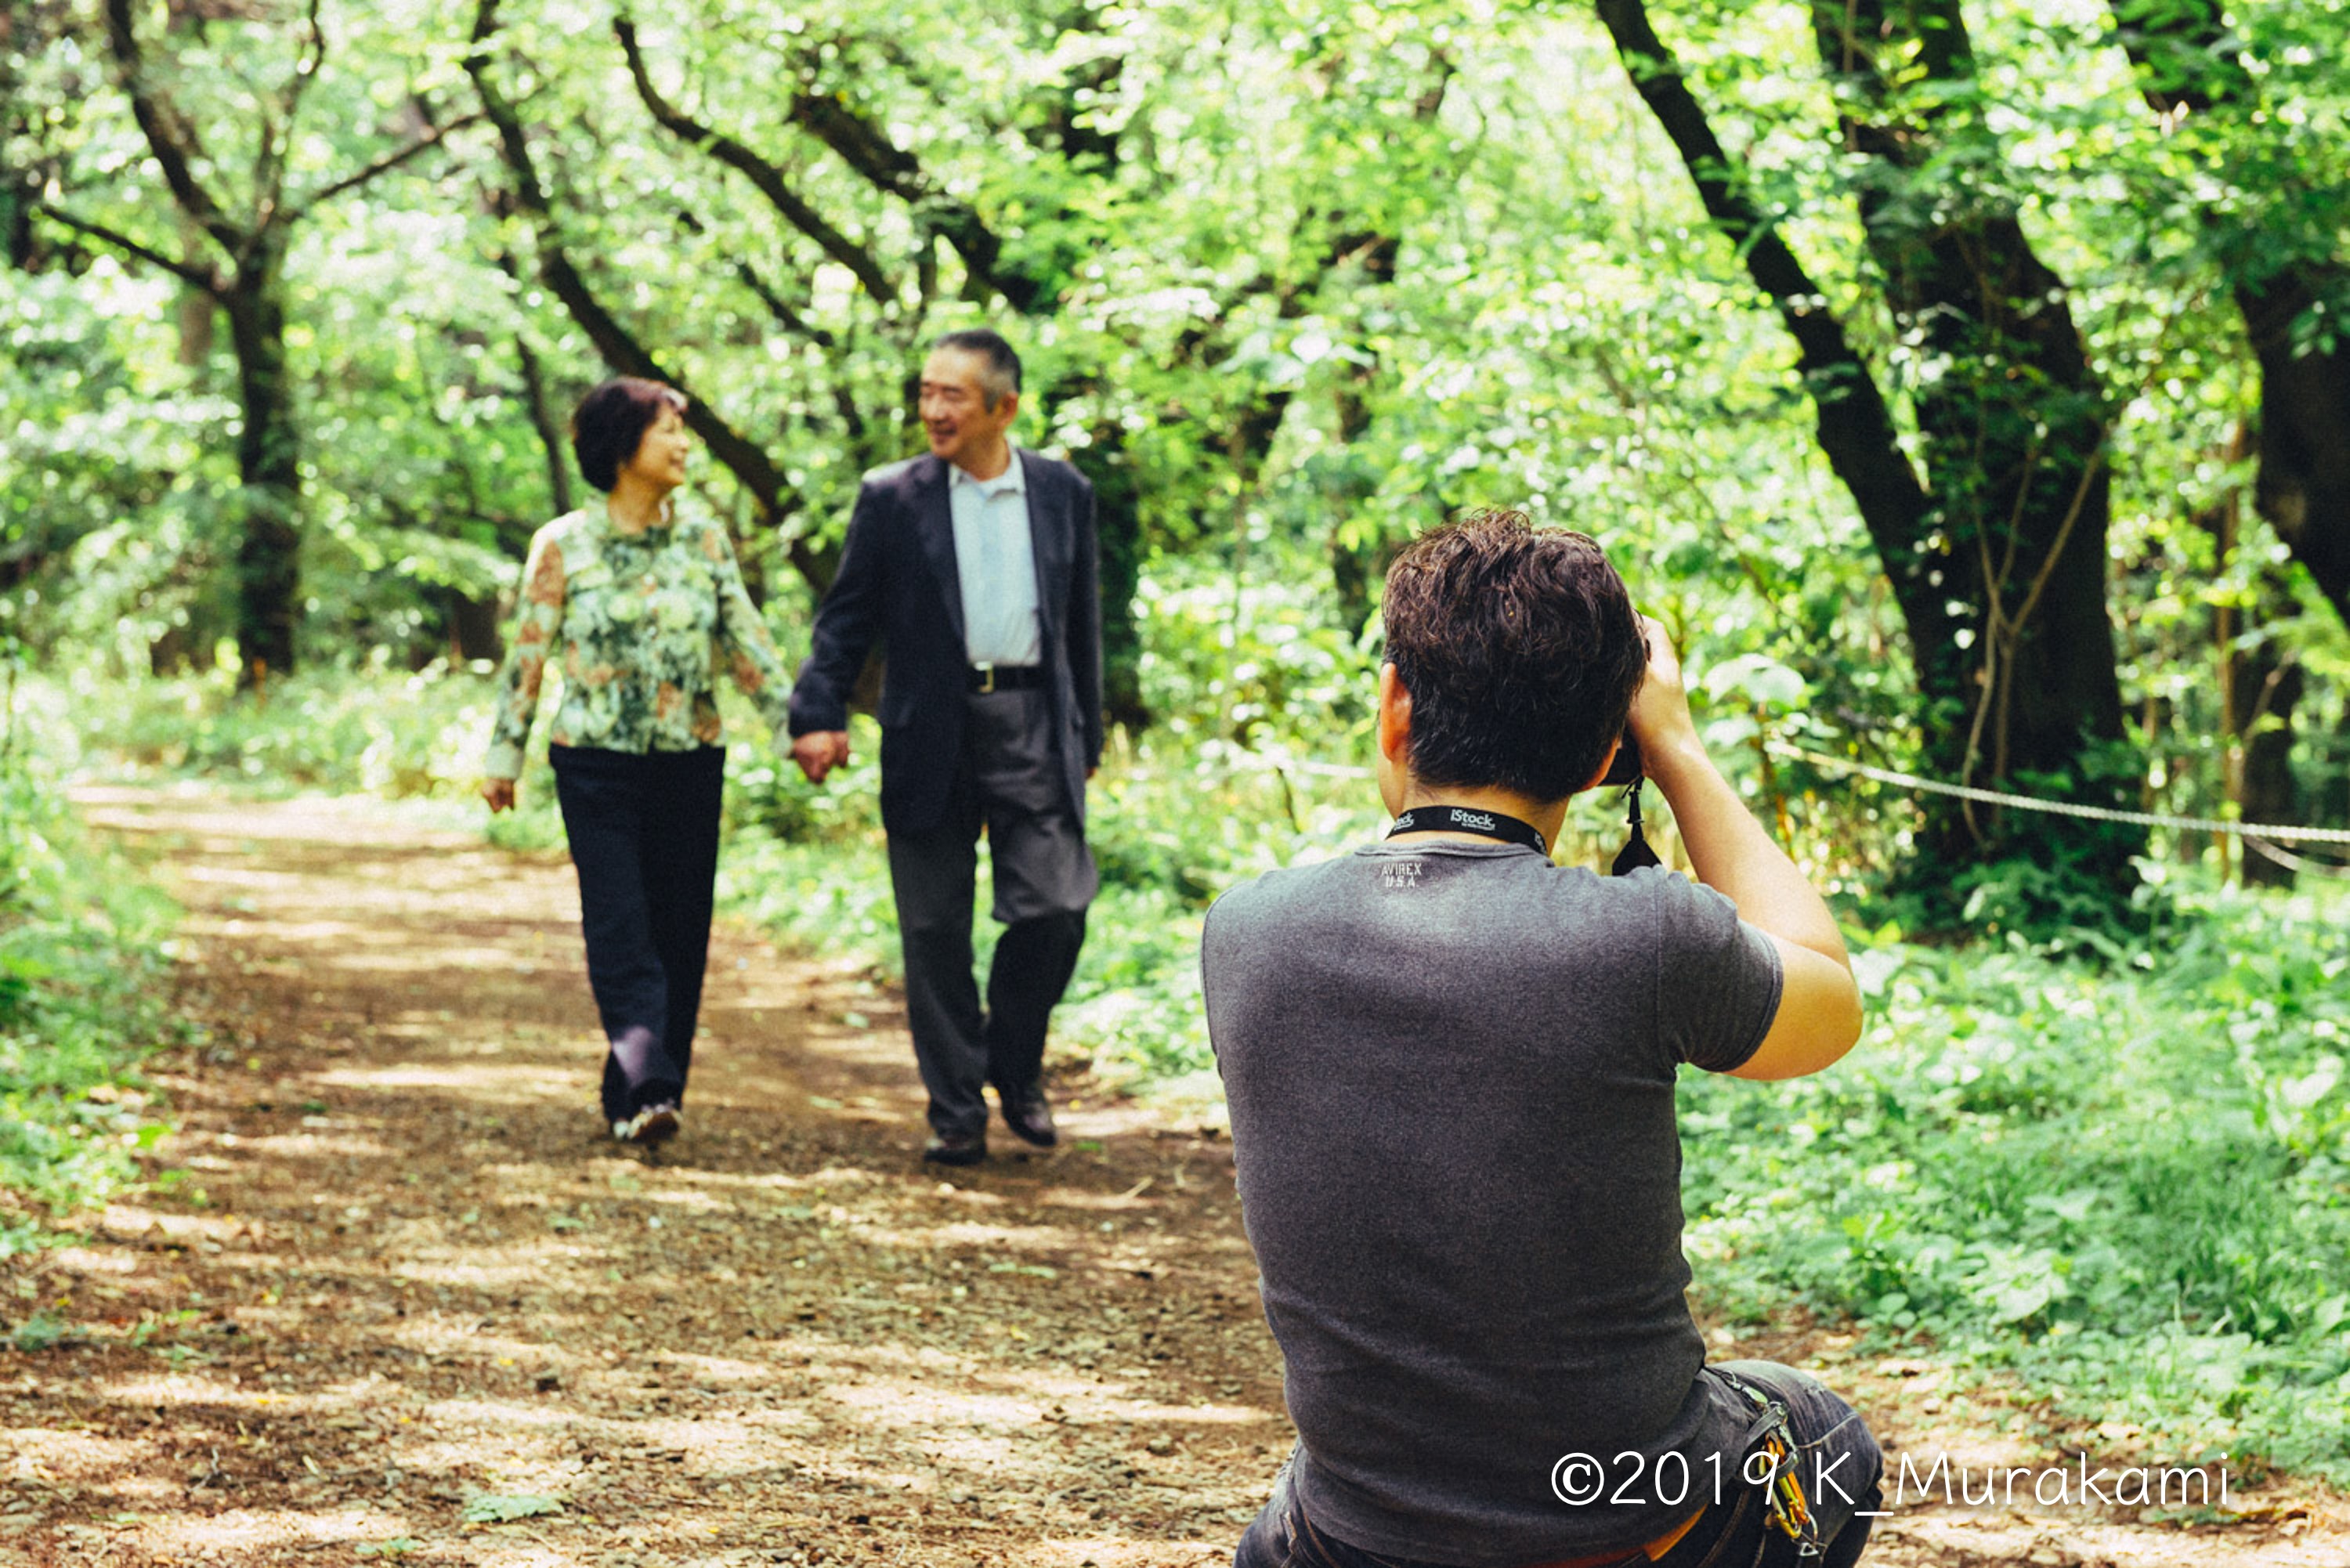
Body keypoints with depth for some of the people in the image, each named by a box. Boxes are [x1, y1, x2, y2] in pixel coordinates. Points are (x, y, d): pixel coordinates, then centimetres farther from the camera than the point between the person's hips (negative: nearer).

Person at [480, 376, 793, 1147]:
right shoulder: (562, 546, -1)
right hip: (597, 763, -3)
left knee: (679, 933, 3)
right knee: (620, 928, -12)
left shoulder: (704, 538, 6)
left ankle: (636, 1097, 13)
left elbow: (746, 642, 7)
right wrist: (503, 756, 5)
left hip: (690, 763, 3)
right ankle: (647, 1089, -19)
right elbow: (527, 656, 4)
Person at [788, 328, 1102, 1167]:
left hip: (1034, 726, 1)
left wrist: (1087, 735, 13)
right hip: (931, 735, -1)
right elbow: (846, 618, 3)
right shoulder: (892, 498, 2)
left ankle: (1015, 1066, 19)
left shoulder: (1064, 493, 8)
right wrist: (817, 713, -11)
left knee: (1056, 909, -6)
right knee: (935, 931, 3)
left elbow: (1082, 620, 14)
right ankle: (956, 1111, 14)